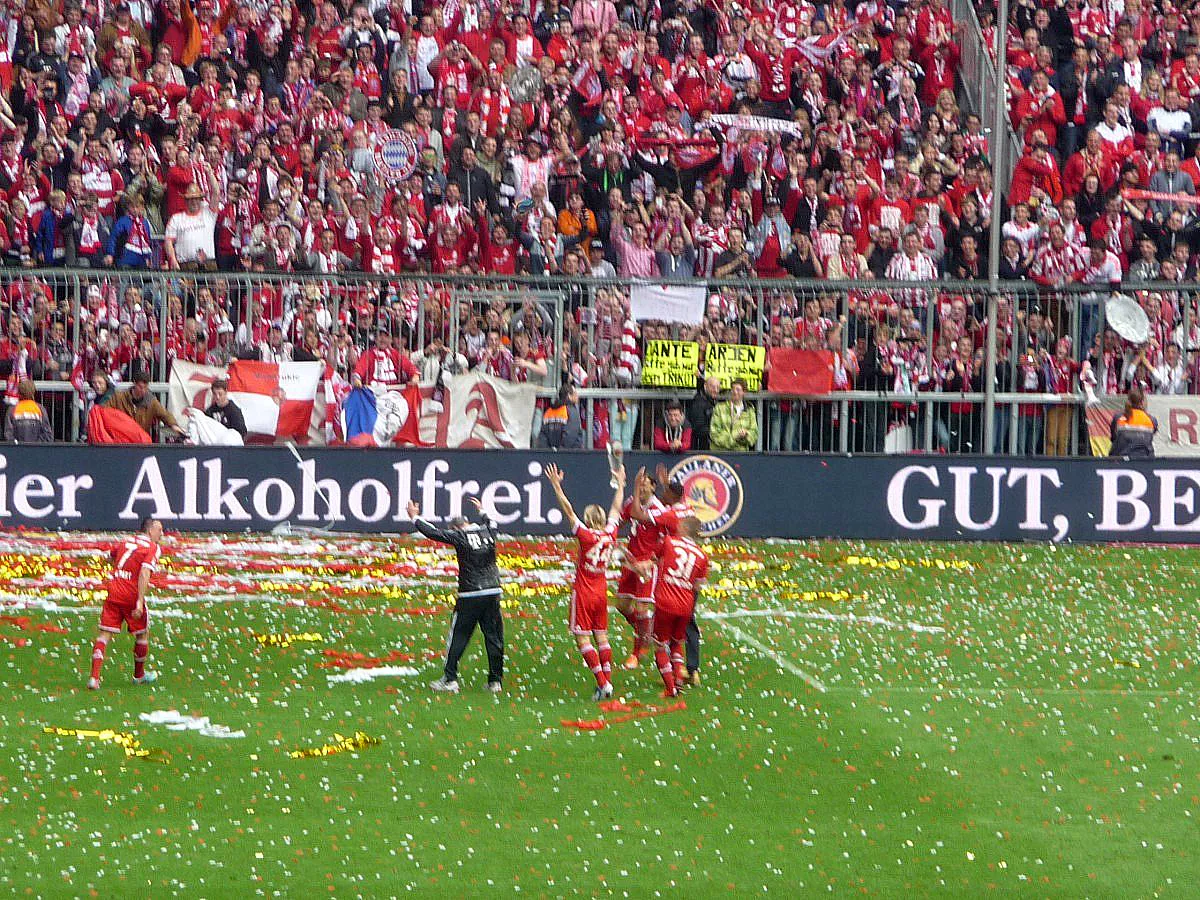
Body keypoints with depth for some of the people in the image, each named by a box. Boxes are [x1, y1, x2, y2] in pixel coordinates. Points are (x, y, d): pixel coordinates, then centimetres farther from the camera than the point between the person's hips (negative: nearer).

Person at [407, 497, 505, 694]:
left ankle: (450, 679, 5)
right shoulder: (487, 531, 8)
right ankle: (496, 680, 10)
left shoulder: (459, 536, -7)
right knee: (494, 637, 8)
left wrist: (415, 518, 13)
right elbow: (492, 522, 32)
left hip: (470, 595, -5)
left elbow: (434, 532, -2)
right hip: (493, 592, 5)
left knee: (458, 637, 4)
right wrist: (482, 511, 52)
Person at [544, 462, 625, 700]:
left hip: (583, 593, -6)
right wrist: (620, 483, 27)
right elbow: (616, 509, 14)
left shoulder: (586, 535, -16)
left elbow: (568, 510, -18)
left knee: (583, 639, -4)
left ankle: (602, 683, -12)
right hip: (601, 592, 6)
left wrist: (556, 486, -16)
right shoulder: (610, 535, -1)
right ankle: (608, 681, 11)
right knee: (601, 637, 12)